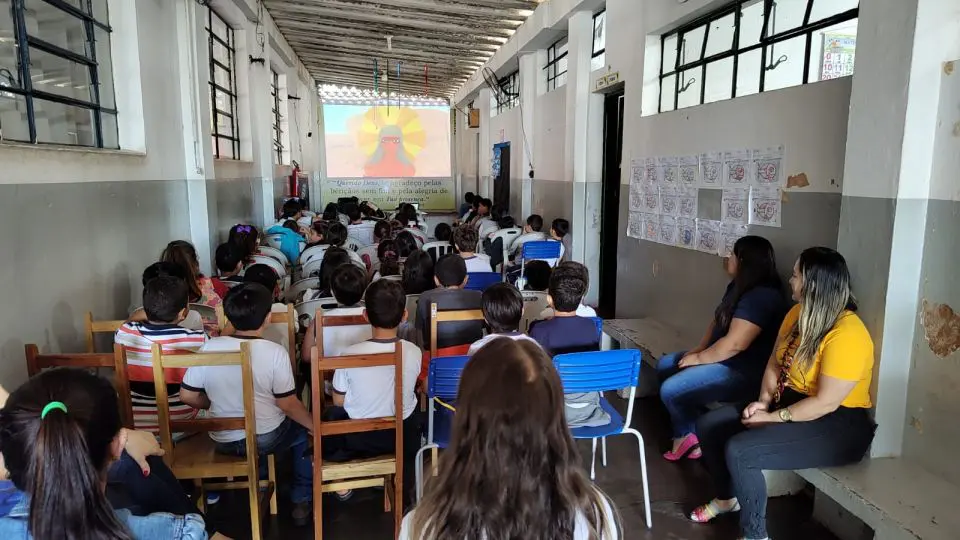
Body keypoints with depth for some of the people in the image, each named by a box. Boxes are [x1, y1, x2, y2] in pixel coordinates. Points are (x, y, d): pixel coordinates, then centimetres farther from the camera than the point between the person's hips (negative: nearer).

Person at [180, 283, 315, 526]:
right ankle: (302, 501, 27)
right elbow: (288, 405, -15)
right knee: (302, 428, 26)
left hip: (223, 441, 4)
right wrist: (314, 425, 1)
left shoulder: (210, 347, -12)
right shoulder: (275, 352, -21)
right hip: (266, 439, -4)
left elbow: (187, 396, -4)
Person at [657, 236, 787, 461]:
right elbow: (717, 320, 17)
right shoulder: (739, 287, 8)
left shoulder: (761, 297, -25)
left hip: (742, 372, -11)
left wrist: (699, 358, -17)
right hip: (721, 357, 12)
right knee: (665, 365, 11)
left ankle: (690, 434, 12)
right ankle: (686, 434, 9)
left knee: (670, 390, -18)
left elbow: (734, 344, -29)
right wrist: (699, 349, 3)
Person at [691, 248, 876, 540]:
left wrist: (772, 418, -20)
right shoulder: (798, 313, 3)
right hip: (789, 402, 9)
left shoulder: (846, 335, -24)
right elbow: (775, 363, 10)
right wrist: (765, 401, -6)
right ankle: (728, 497, 25)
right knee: (708, 425, 1)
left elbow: (826, 402, -26)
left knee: (739, 450, -27)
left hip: (837, 426, -9)